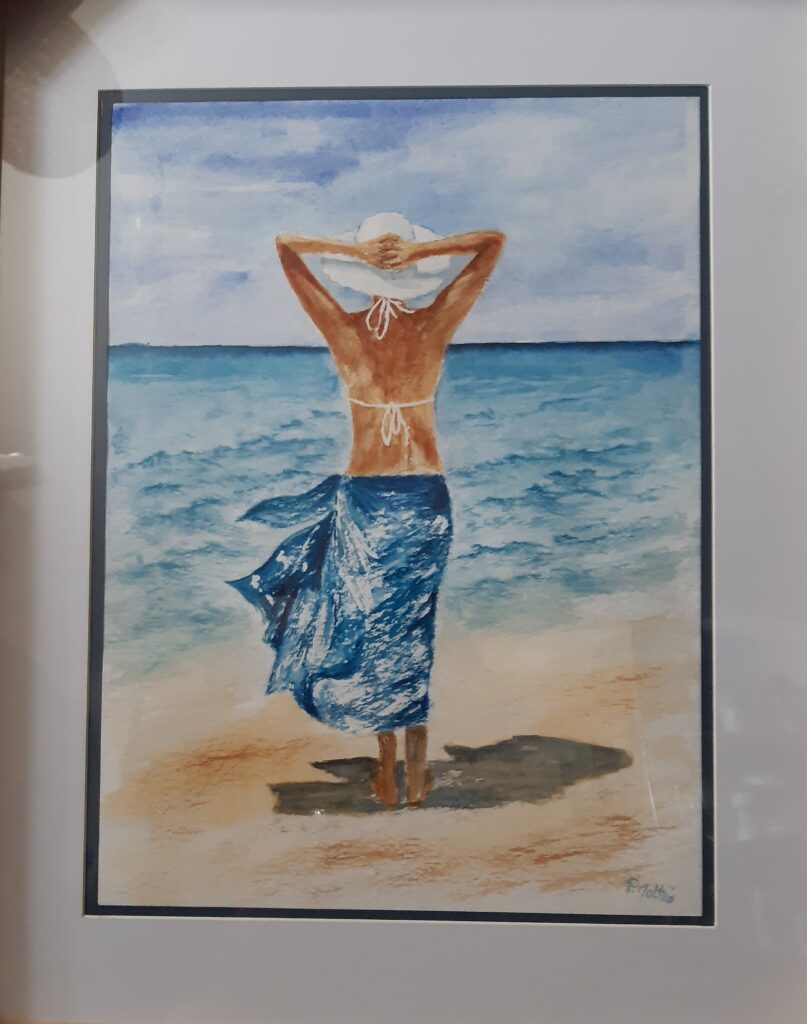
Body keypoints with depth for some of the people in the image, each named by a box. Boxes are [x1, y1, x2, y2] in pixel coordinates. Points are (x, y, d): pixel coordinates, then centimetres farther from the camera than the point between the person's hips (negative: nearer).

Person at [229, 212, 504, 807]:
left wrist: (352, 250, -10)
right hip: (425, 496, 1)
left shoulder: (344, 329, -5)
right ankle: (416, 766, 23)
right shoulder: (434, 325, -5)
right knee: (414, 623, 14)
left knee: (372, 622, 11)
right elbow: (494, 241, 2)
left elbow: (285, 244, 4)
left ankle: (387, 770, 20)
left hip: (363, 495, 0)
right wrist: (422, 251, -11)